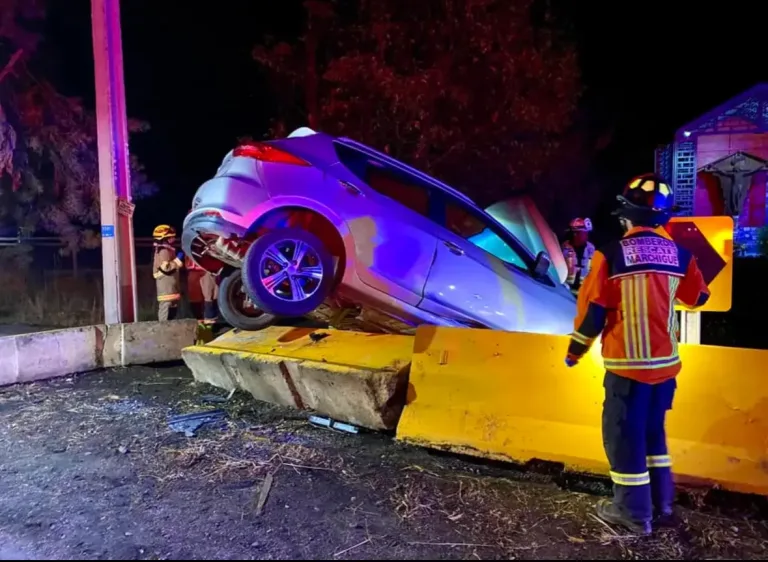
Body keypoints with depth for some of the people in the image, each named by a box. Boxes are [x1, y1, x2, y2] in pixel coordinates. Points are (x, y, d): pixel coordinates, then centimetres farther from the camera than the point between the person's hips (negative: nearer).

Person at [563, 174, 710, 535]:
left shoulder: (611, 255, -14)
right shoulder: (680, 256, -1)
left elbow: (592, 309, -10)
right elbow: (698, 298, 17)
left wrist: (575, 350, 4)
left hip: (628, 363, -5)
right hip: (666, 363, 5)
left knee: (624, 433, 7)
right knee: (653, 429, 21)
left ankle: (634, 512, 17)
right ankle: (662, 504, 31)